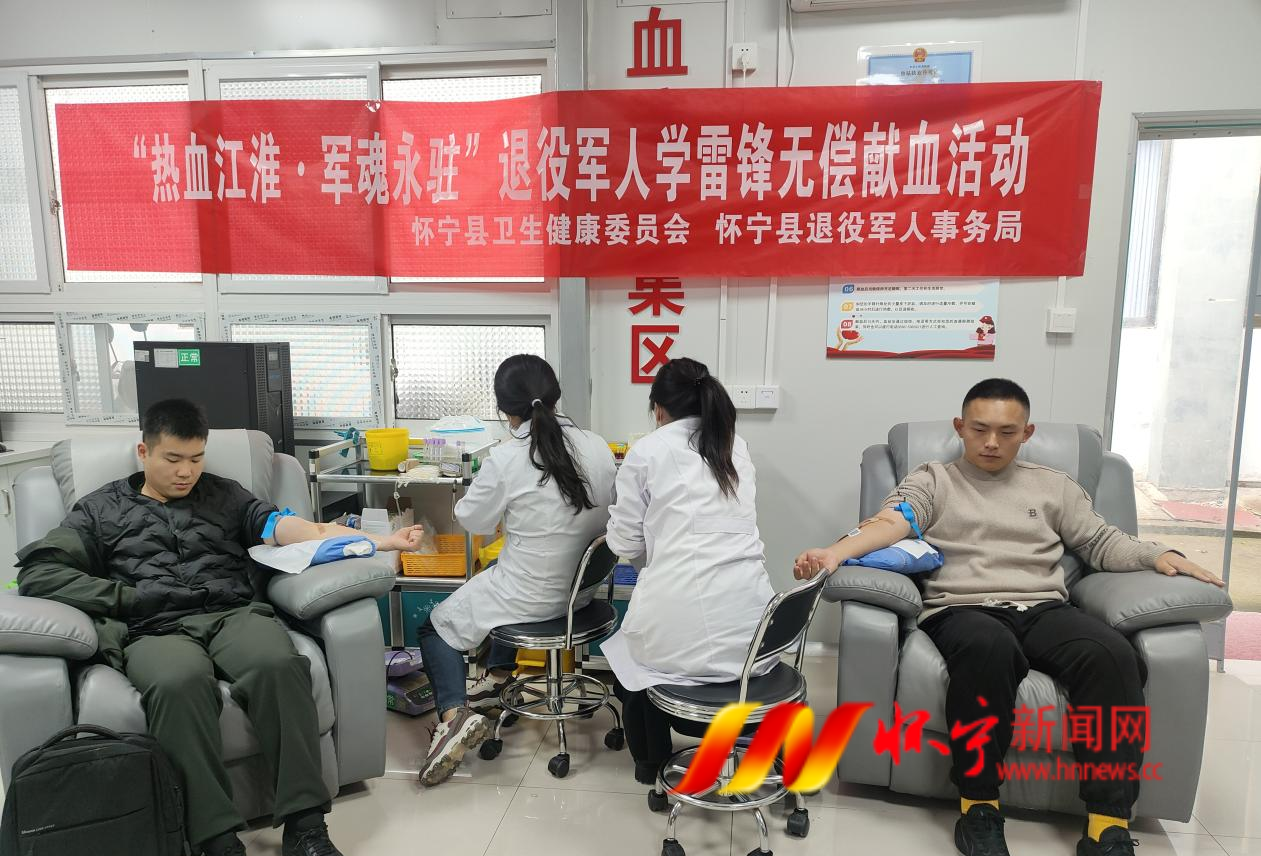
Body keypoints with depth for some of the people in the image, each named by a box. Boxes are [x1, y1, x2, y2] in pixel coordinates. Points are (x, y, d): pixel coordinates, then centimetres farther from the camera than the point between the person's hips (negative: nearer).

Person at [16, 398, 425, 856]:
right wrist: (125, 598, -3)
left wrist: (380, 540, -9)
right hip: (155, 630, -1)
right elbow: (37, 571, 9)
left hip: (235, 613, 1)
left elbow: (284, 525, 7)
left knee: (279, 664, -34)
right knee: (180, 682, -38)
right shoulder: (100, 509, 20)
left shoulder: (224, 494, 22)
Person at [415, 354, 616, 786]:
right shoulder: (597, 447, -9)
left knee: (437, 626, 18)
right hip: (583, 586, 6)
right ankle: (497, 677, 44)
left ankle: (454, 714, -4)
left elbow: (471, 518, -5)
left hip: (533, 596, -6)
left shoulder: (506, 459, -22)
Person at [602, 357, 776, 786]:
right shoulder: (737, 447, 13)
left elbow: (625, 544, 5)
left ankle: (652, 762, 41)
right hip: (748, 626, 5)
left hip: (681, 629, -4)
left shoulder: (646, 452, -1)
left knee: (629, 651, 28)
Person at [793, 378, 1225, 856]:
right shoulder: (932, 481, 14)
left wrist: (1158, 555, -1)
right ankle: (978, 806, -22)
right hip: (963, 610, -3)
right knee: (988, 647, -38)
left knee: (1112, 654, -28)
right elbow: (891, 522, -3)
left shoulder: (1053, 487, 24)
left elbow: (1102, 543, 20)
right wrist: (835, 552, -23)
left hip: (1044, 611, 3)